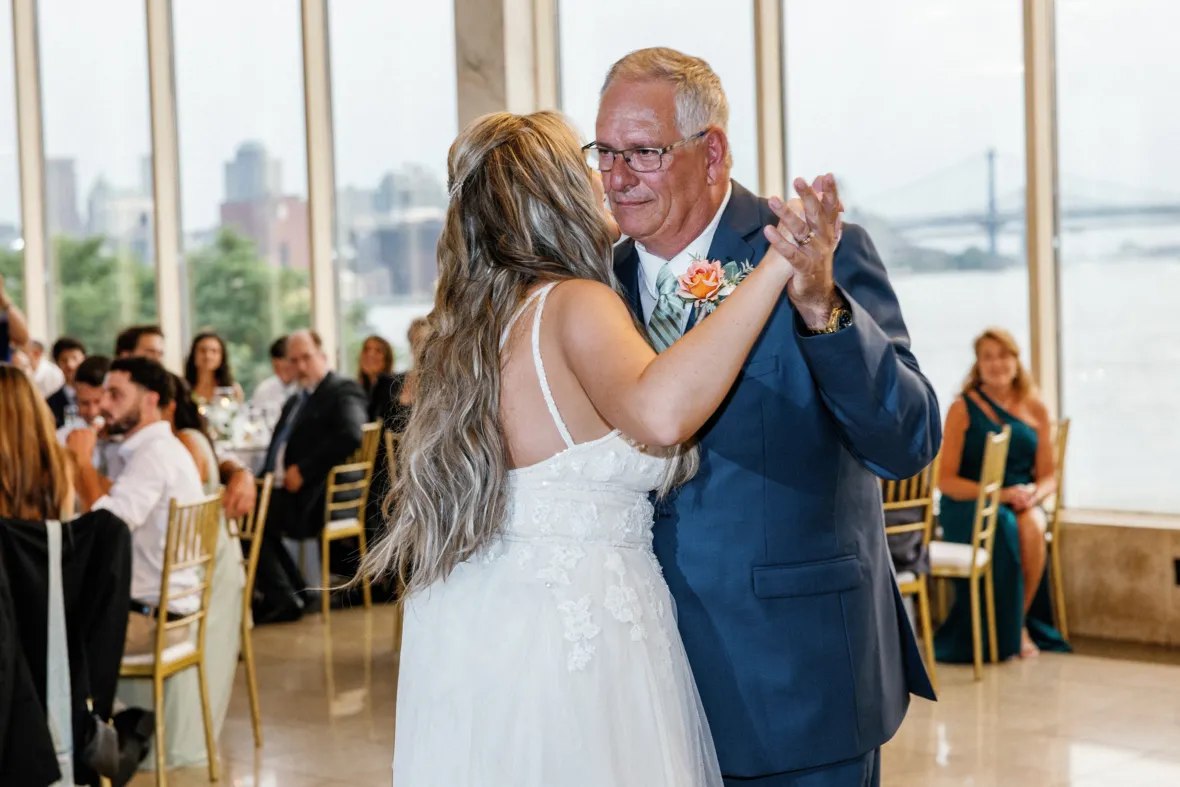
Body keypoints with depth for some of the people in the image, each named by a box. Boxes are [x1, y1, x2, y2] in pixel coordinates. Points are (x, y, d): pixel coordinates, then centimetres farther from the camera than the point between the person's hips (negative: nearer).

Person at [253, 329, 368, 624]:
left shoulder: (344, 391, -5)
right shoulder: (295, 401, 23)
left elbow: (350, 435, -23)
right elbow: (277, 450, 25)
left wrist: (303, 471, -22)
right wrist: (269, 478, 3)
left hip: (319, 497, -9)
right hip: (284, 489, 9)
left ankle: (282, 598, -8)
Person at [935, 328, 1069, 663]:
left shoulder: (1035, 409, 7)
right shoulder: (963, 409, -3)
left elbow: (1048, 476, 9)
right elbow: (945, 480, -7)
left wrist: (1033, 495, -15)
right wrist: (1000, 494, -18)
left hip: (1022, 502, 3)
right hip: (968, 506, -3)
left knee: (1032, 526, -32)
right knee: (1004, 528, -34)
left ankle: (1020, 621, -15)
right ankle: (1007, 635, -19)